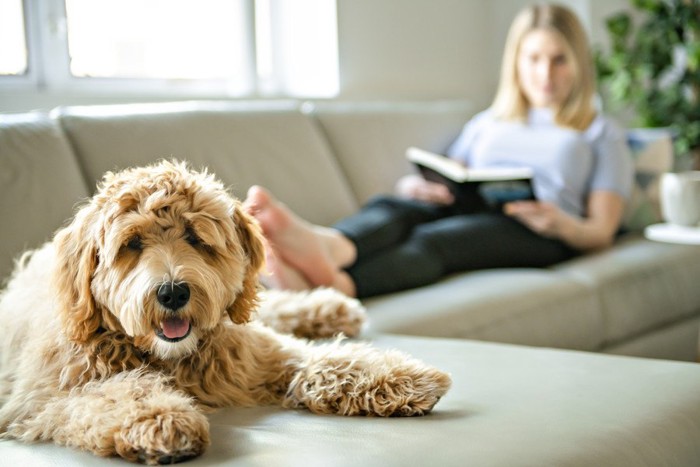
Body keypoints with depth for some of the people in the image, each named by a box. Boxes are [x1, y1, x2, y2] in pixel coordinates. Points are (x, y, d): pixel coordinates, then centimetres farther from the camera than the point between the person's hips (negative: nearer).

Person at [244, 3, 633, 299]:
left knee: (432, 238, -36)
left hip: (539, 231, -3)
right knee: (389, 205, -32)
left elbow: (601, 232, 11)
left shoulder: (602, 134, 22)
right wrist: (417, 185, -4)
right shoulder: (485, 123, 32)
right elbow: (448, 182, 22)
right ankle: (329, 246, -66)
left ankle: (332, 285, -64)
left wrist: (562, 225, -13)